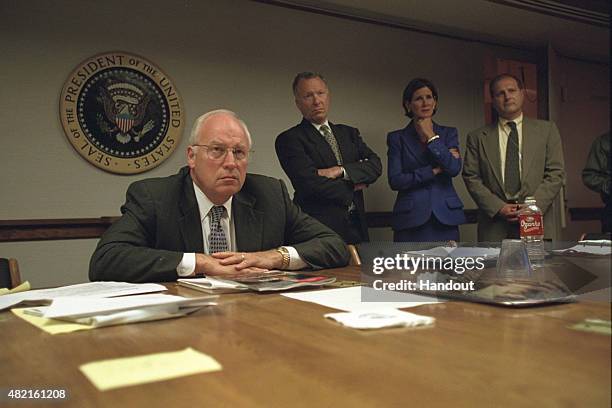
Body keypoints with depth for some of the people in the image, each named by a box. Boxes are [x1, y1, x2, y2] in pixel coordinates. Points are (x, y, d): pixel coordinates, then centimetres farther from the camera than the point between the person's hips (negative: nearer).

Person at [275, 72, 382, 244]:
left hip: (356, 226, 5)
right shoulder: (289, 139, -4)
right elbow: (310, 183, -16)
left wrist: (341, 170, -14)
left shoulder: (349, 133, 16)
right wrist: (354, 186, -4)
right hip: (319, 230, -5)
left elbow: (375, 165, 3)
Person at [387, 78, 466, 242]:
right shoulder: (397, 138, 6)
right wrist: (434, 171, -7)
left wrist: (431, 137, -3)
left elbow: (455, 168, -6)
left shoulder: (448, 133, 12)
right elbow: (395, 181, -5)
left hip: (445, 218, 2)